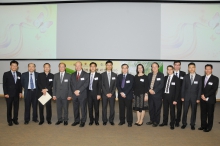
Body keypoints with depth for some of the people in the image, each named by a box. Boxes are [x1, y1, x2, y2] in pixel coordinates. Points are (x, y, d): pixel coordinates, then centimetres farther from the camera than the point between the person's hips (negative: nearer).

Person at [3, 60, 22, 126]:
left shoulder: (19, 74, 6)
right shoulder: (6, 74, -3)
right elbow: (4, 84, -5)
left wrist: (20, 92, 3)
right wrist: (5, 93, -10)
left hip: (16, 94, 3)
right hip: (9, 94, -3)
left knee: (16, 107, 6)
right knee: (9, 108, 6)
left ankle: (15, 119, 19)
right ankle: (9, 120, 17)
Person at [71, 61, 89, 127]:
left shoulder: (86, 74, 1)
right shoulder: (73, 75, 13)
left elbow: (86, 84, -9)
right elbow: (72, 84, 7)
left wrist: (79, 91, -15)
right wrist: (74, 91, -9)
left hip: (83, 94, -4)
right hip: (74, 94, 4)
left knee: (83, 108, 1)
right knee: (75, 108, 9)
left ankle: (83, 121, 11)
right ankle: (76, 120, 20)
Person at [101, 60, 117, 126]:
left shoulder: (115, 75, 8)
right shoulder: (103, 74, 3)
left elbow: (115, 85, 4)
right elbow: (102, 85, -1)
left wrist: (111, 93, -7)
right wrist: (106, 93, -10)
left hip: (112, 94, 1)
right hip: (104, 94, -1)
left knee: (112, 108, 2)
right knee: (104, 108, 3)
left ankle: (111, 120, 13)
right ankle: (104, 120, 13)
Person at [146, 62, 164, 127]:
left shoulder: (161, 75, -3)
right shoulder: (149, 75, 12)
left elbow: (161, 85, -11)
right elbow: (147, 83, 10)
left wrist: (154, 91, -15)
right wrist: (149, 89, -8)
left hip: (157, 94, -4)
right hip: (150, 94, 4)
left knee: (157, 109, 2)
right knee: (151, 108, 10)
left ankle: (156, 122, 14)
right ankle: (152, 120, 24)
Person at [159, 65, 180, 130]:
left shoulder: (176, 79, -6)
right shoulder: (165, 78, 8)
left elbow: (177, 90, -8)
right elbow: (164, 87, 10)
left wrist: (175, 99, -13)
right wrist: (162, 96, 3)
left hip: (171, 96, -4)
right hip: (165, 96, 4)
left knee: (172, 111, 5)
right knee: (165, 110, 12)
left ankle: (172, 124, 17)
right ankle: (165, 122, 25)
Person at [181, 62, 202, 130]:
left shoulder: (199, 77, -1)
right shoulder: (186, 76, 1)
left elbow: (200, 88, -1)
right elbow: (183, 87, 2)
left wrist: (198, 98, -6)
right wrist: (182, 97, -2)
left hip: (194, 97, 0)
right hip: (186, 96, 1)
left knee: (193, 111, 8)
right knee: (185, 111, 5)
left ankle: (192, 124, 22)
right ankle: (184, 123, 18)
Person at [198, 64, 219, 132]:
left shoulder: (215, 79, -5)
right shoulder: (202, 78, 10)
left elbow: (214, 89, -12)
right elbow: (200, 87, 10)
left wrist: (206, 96, -16)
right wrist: (202, 95, -8)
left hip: (210, 99, -4)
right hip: (203, 99, 4)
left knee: (210, 114, 6)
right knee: (203, 113, 10)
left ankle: (209, 127, 17)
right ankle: (203, 125, 22)